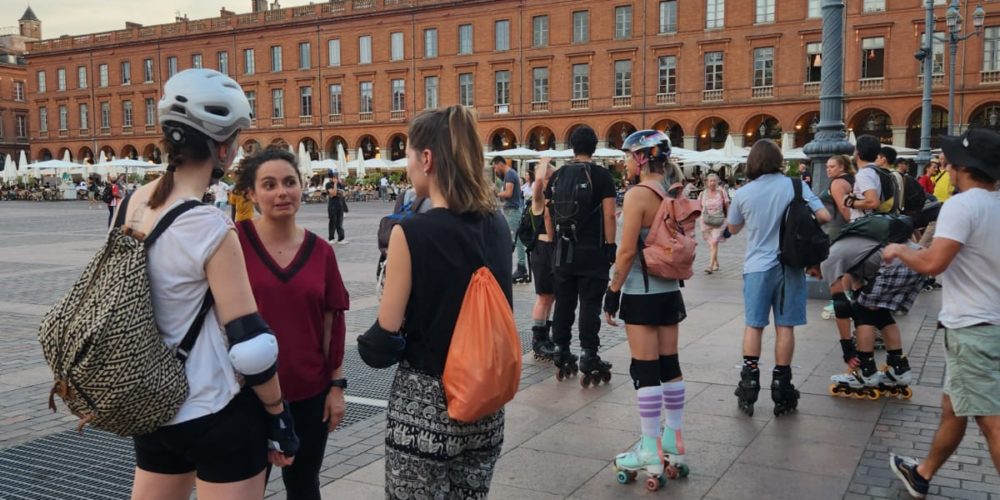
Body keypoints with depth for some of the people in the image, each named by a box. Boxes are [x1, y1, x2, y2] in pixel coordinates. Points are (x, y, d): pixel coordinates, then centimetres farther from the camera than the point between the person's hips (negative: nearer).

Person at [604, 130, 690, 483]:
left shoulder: (637, 195, -15)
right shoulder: (671, 196, 8)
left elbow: (627, 252, -18)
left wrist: (613, 290, -10)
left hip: (641, 293, -8)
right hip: (669, 291, 8)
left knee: (645, 370, -2)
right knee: (669, 365, 13)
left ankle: (651, 452, 4)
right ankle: (673, 442, 22)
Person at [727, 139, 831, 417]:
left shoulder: (743, 194, -4)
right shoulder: (794, 186, -6)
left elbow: (733, 229, 10)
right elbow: (824, 216, -7)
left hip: (757, 267, 0)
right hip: (788, 265, 0)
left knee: (754, 326, 10)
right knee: (785, 327, 5)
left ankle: (749, 384, 8)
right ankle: (781, 388, 11)